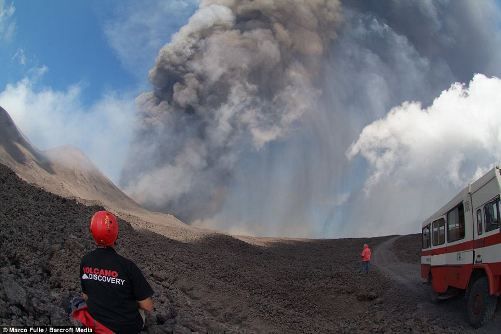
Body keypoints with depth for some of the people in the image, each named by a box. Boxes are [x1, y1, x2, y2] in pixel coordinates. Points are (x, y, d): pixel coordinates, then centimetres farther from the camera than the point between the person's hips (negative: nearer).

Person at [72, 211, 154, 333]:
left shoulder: (85, 261, -10)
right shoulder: (127, 266, -24)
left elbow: (85, 295, 4)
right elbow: (148, 306, -18)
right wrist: (131, 302, 2)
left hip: (96, 320, 3)